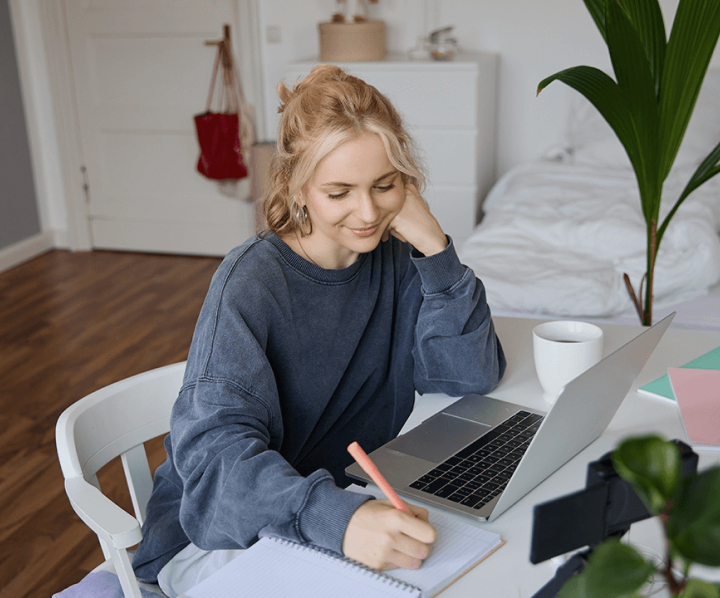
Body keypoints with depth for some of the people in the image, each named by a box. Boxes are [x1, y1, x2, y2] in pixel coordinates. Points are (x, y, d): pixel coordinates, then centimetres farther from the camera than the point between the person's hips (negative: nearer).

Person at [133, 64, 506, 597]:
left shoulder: (396, 261, -5)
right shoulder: (252, 282, -22)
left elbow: (472, 376, -9)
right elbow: (214, 446, -33)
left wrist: (435, 247, -20)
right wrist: (337, 517, -50)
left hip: (352, 494, 5)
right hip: (219, 531, -4)